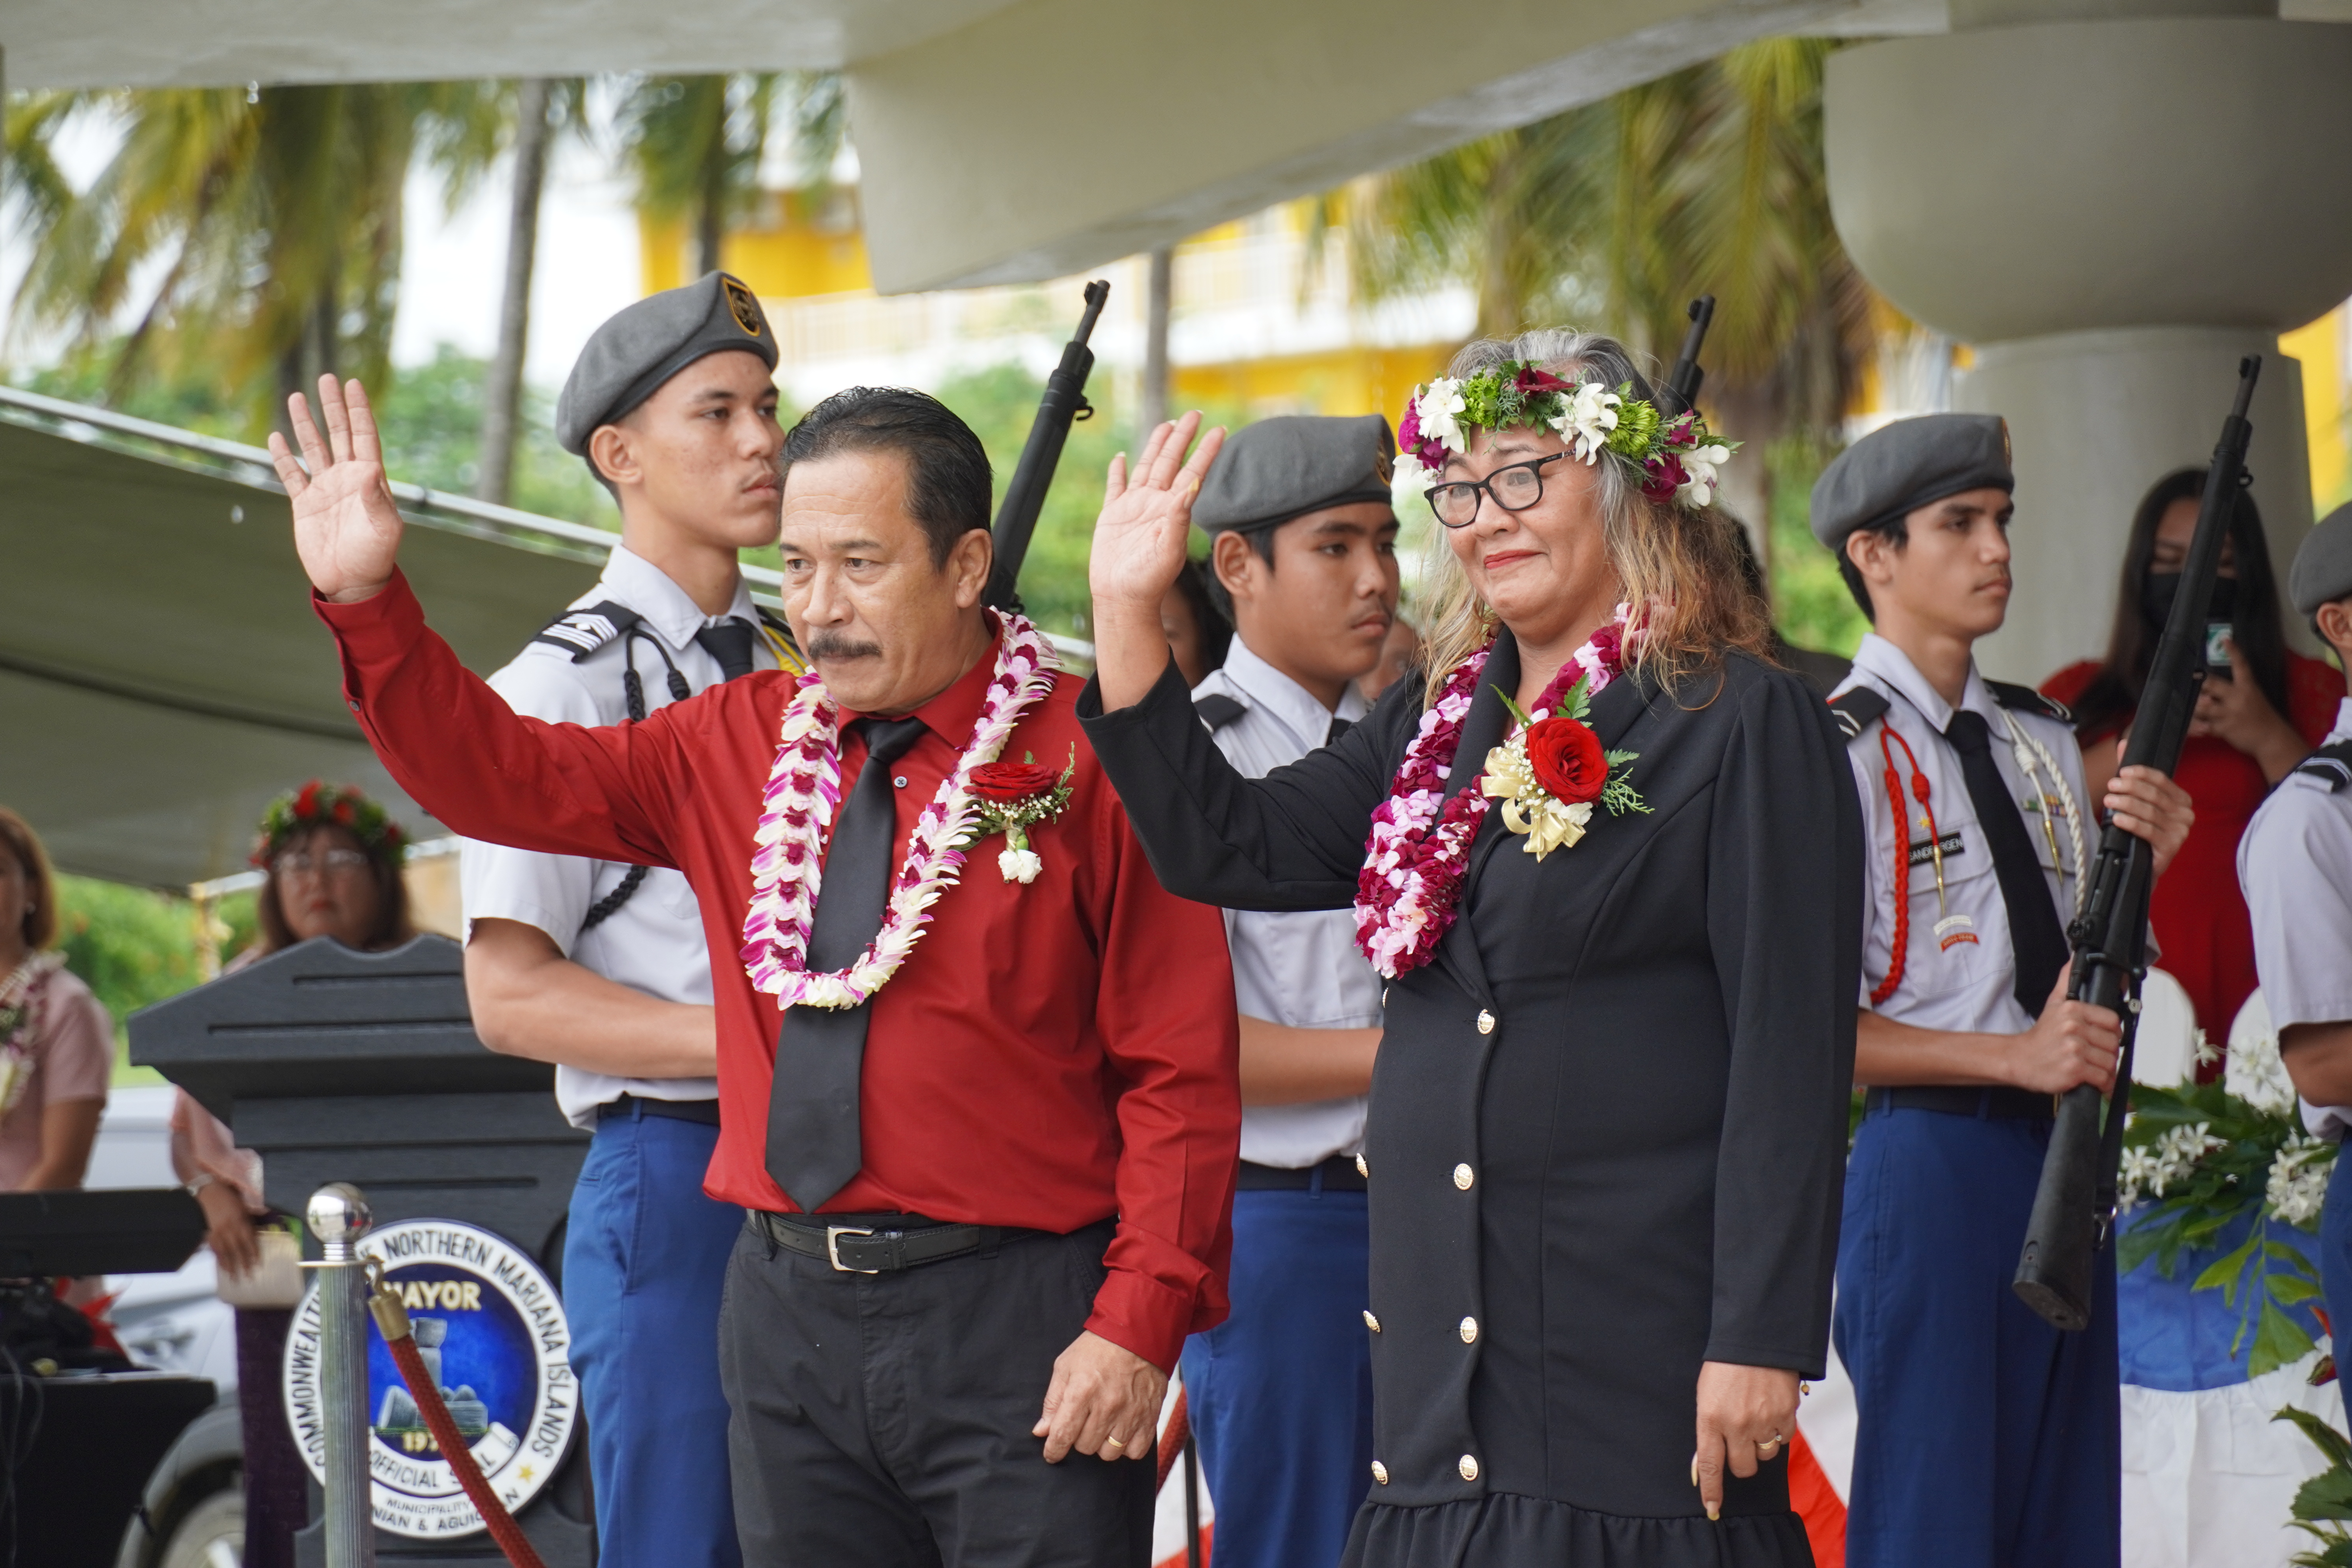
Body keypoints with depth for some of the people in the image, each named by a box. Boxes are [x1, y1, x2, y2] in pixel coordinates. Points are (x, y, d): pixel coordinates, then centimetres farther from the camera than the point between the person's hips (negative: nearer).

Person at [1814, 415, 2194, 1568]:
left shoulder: (2042, 741, 15)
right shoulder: (1839, 754, -10)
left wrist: (2138, 867, 1)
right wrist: (2013, 1057, -19)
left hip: (2062, 1165, 8)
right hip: (1930, 1159, -8)